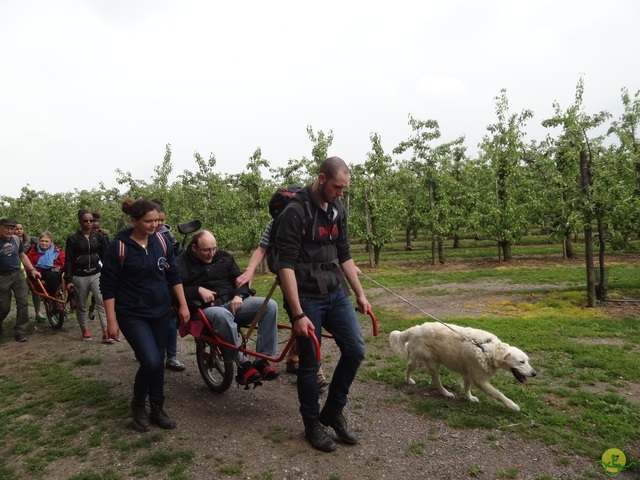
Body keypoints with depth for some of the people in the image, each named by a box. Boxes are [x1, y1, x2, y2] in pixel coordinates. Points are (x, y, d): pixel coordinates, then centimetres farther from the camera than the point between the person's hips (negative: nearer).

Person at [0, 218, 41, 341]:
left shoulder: (17, 239, 1)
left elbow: (23, 256, 14)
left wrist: (32, 269, 6)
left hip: (18, 274, 3)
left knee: (23, 303, -4)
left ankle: (20, 332, 5)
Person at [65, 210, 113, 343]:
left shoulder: (99, 237, 4)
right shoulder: (73, 239, -1)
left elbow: (105, 256, 8)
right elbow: (69, 261, -1)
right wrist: (69, 280, -6)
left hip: (96, 275, 1)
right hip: (79, 277, 0)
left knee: (102, 302, -11)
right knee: (81, 306, 11)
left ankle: (106, 333, -13)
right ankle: (85, 330, 27)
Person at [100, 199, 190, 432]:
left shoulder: (161, 241, -1)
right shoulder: (119, 246, -13)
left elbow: (174, 274, 7)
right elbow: (108, 286, -8)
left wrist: (183, 305, 4)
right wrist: (111, 320, -10)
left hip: (161, 312, 4)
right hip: (133, 315, -4)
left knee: (158, 361, 10)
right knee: (151, 362, -14)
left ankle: (157, 409, 28)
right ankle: (138, 403, 15)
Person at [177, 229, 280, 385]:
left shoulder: (224, 256, 12)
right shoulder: (182, 263, 0)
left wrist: (239, 295, -9)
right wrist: (198, 290, -19)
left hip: (232, 302, 5)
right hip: (205, 308, -4)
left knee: (270, 305, -20)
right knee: (223, 316, -44)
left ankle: (262, 361, -18)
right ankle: (243, 365, -27)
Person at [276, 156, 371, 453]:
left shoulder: (337, 209, 6)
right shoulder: (295, 211, -16)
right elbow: (286, 265, -20)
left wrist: (360, 294, 14)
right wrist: (298, 314, -22)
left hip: (335, 294, 7)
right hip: (307, 298, -6)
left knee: (355, 350, 2)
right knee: (310, 364, 4)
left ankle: (333, 411, 24)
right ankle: (311, 424, 26)